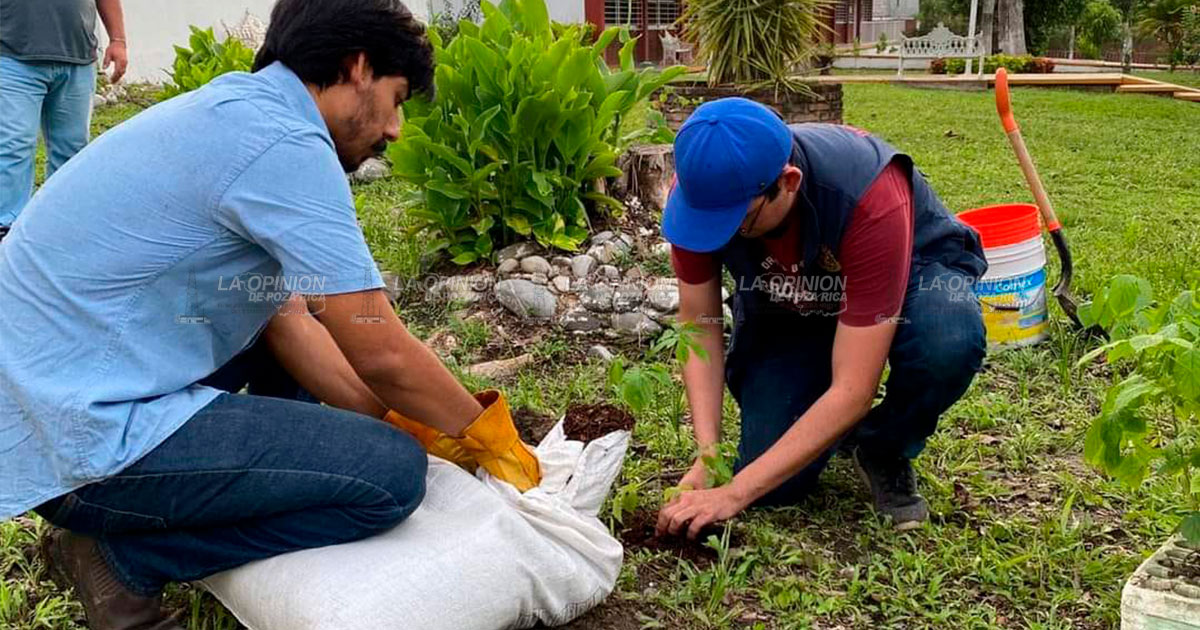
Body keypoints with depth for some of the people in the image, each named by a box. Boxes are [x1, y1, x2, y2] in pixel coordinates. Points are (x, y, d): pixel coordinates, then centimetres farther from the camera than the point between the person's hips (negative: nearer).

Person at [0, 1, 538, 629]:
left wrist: (402, 423, 11)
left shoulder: (235, 112, 11)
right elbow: (382, 355, -18)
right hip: (90, 444, -10)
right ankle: (124, 558, -3)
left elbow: (286, 323, 12)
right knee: (390, 473, -16)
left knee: (299, 306, 21)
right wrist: (492, 439, -1)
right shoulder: (283, 145, -19)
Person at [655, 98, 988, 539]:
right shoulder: (702, 189, -29)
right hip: (782, 310, 3)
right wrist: (707, 454, -28)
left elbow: (853, 390, -38)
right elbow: (700, 323, -16)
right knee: (775, 489, -15)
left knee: (950, 340, -39)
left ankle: (884, 453, -7)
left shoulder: (872, 200, -40)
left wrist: (736, 493, -39)